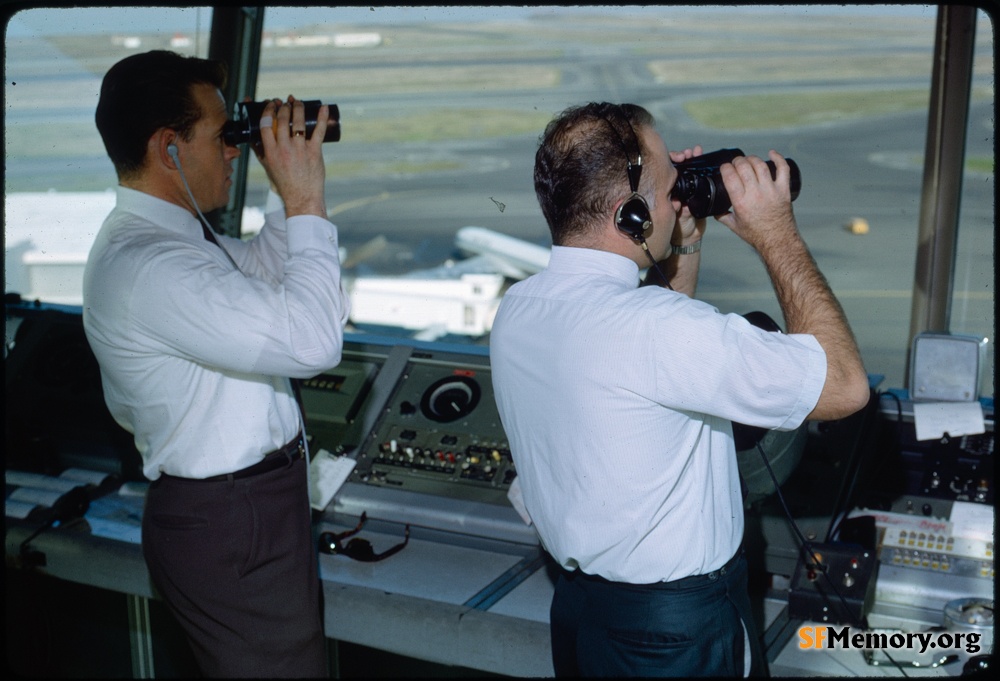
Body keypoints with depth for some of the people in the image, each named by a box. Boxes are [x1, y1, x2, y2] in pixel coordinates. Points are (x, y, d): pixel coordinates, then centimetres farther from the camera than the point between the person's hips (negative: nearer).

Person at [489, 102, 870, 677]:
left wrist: (686, 243, 5)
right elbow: (845, 384, -22)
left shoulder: (517, 310, -4)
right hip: (683, 634, -7)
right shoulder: (656, 328, -31)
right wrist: (777, 235, -16)